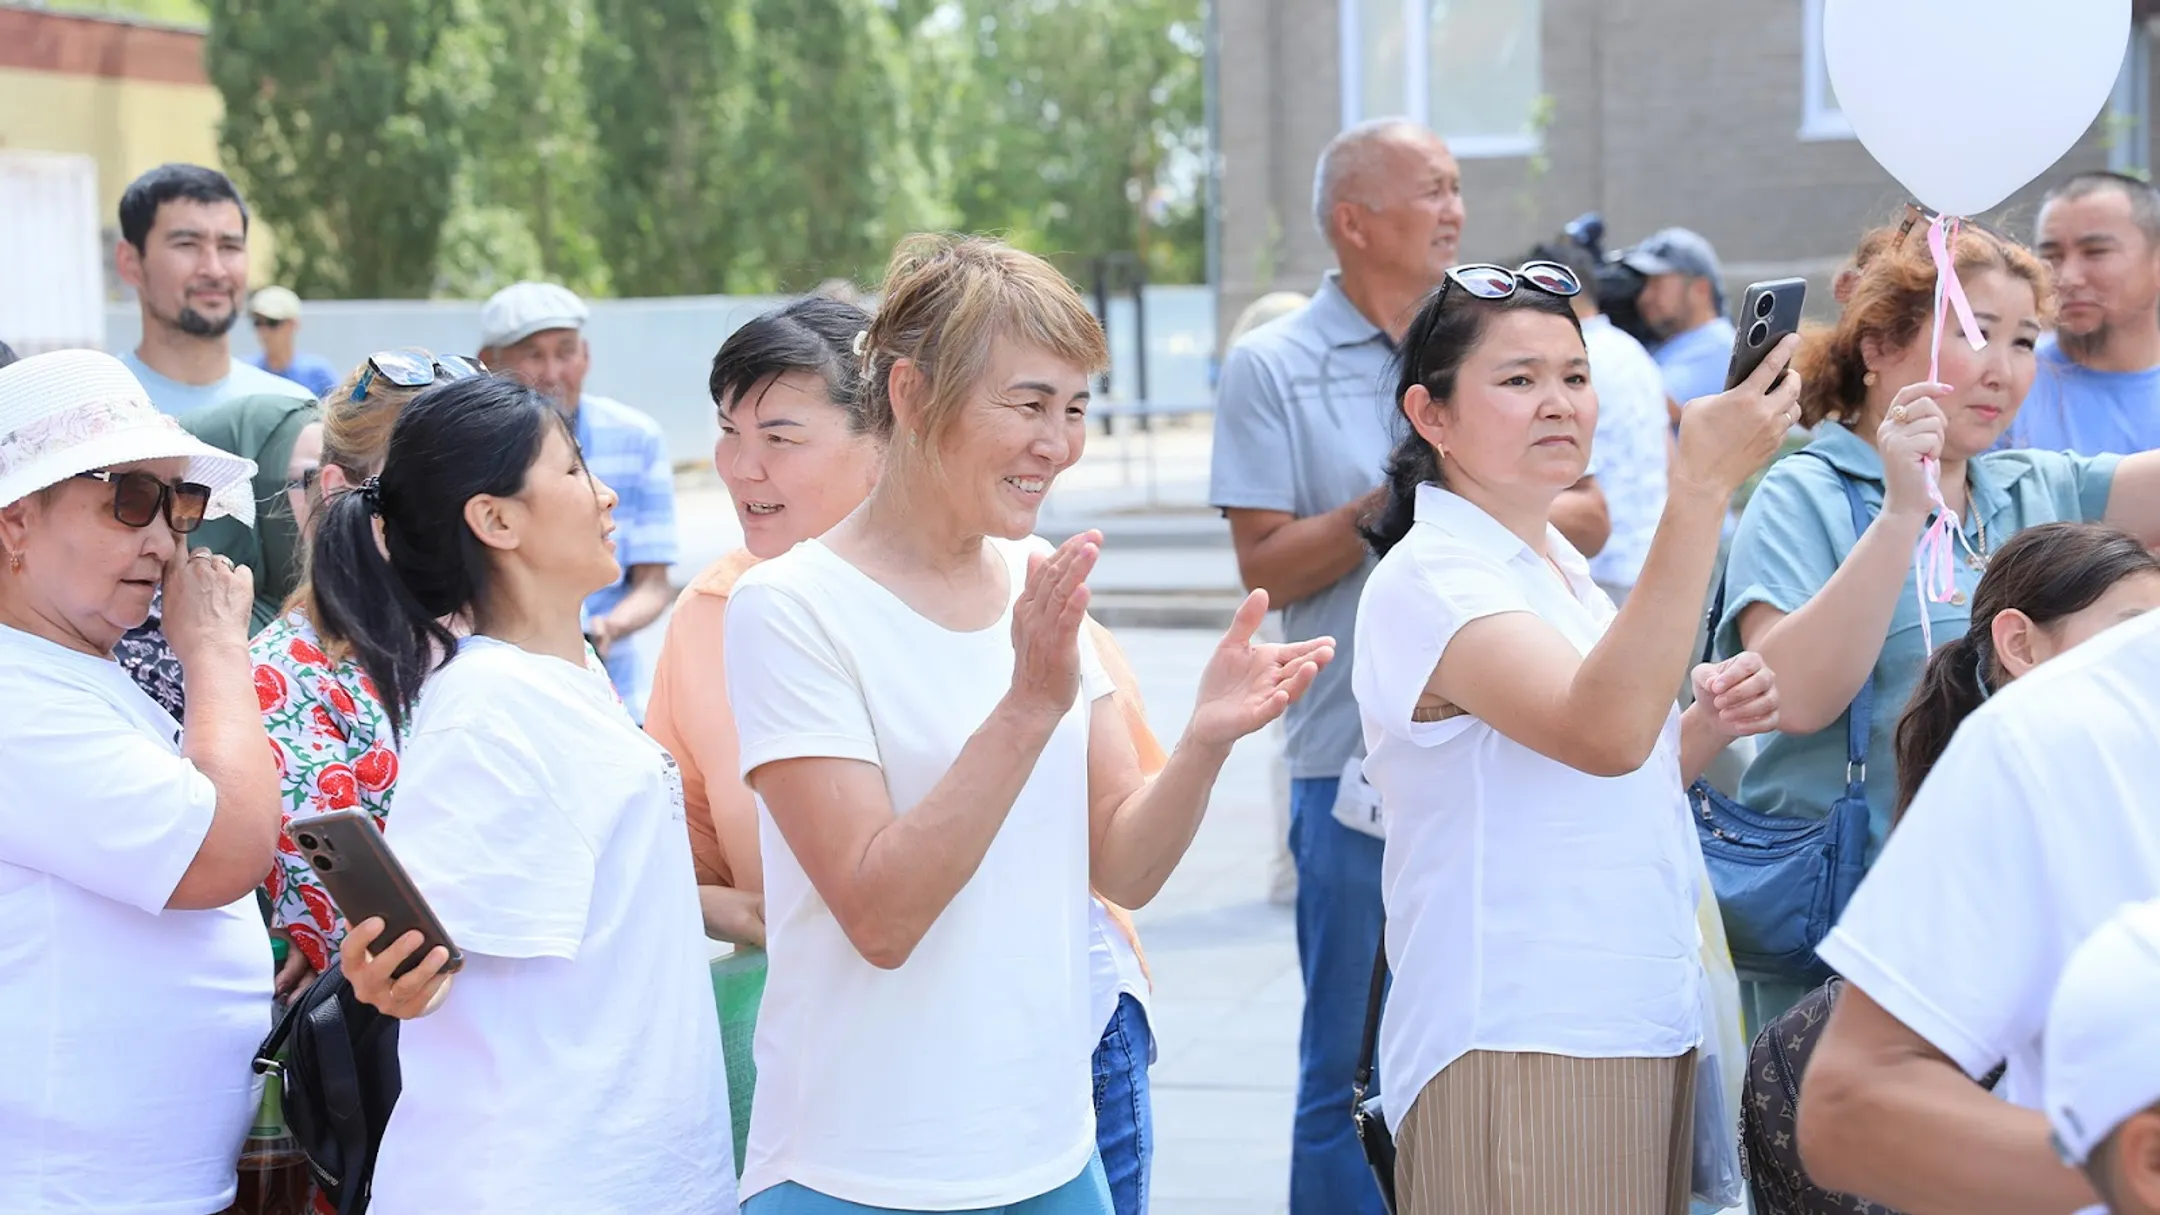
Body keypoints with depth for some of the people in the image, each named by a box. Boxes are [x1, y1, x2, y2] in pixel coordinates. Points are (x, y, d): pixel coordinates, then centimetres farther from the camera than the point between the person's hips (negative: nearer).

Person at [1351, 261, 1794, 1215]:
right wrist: (1702, 486, -34)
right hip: (1515, 1053, -8)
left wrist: (1705, 727, 2)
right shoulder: (1428, 581, -14)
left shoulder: (1561, 568, 13)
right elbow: (1600, 734, -32)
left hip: (1642, 1027, 9)